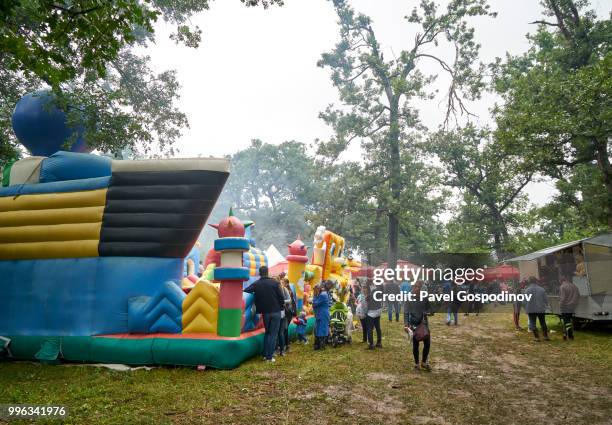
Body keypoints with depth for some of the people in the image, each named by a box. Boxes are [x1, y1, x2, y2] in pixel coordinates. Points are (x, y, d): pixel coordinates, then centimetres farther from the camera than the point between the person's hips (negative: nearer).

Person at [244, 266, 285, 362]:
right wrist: (281, 306, 12)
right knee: (273, 334, 5)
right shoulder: (274, 282, -8)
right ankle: (269, 356, 3)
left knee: (267, 332, 20)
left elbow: (245, 292, -6)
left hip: (265, 312, 2)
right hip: (276, 312, -2)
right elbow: (281, 297, -8)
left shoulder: (256, 284, -3)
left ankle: (265, 354, 19)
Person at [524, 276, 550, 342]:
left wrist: (526, 309, 5)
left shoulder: (527, 290, -10)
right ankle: (546, 336, 20)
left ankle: (537, 337, 4)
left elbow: (525, 301, -8)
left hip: (531, 310, -3)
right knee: (543, 323, 15)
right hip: (541, 309, 3)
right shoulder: (541, 289, -3)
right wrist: (544, 306, 20)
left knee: (533, 323, 5)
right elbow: (546, 300, 2)